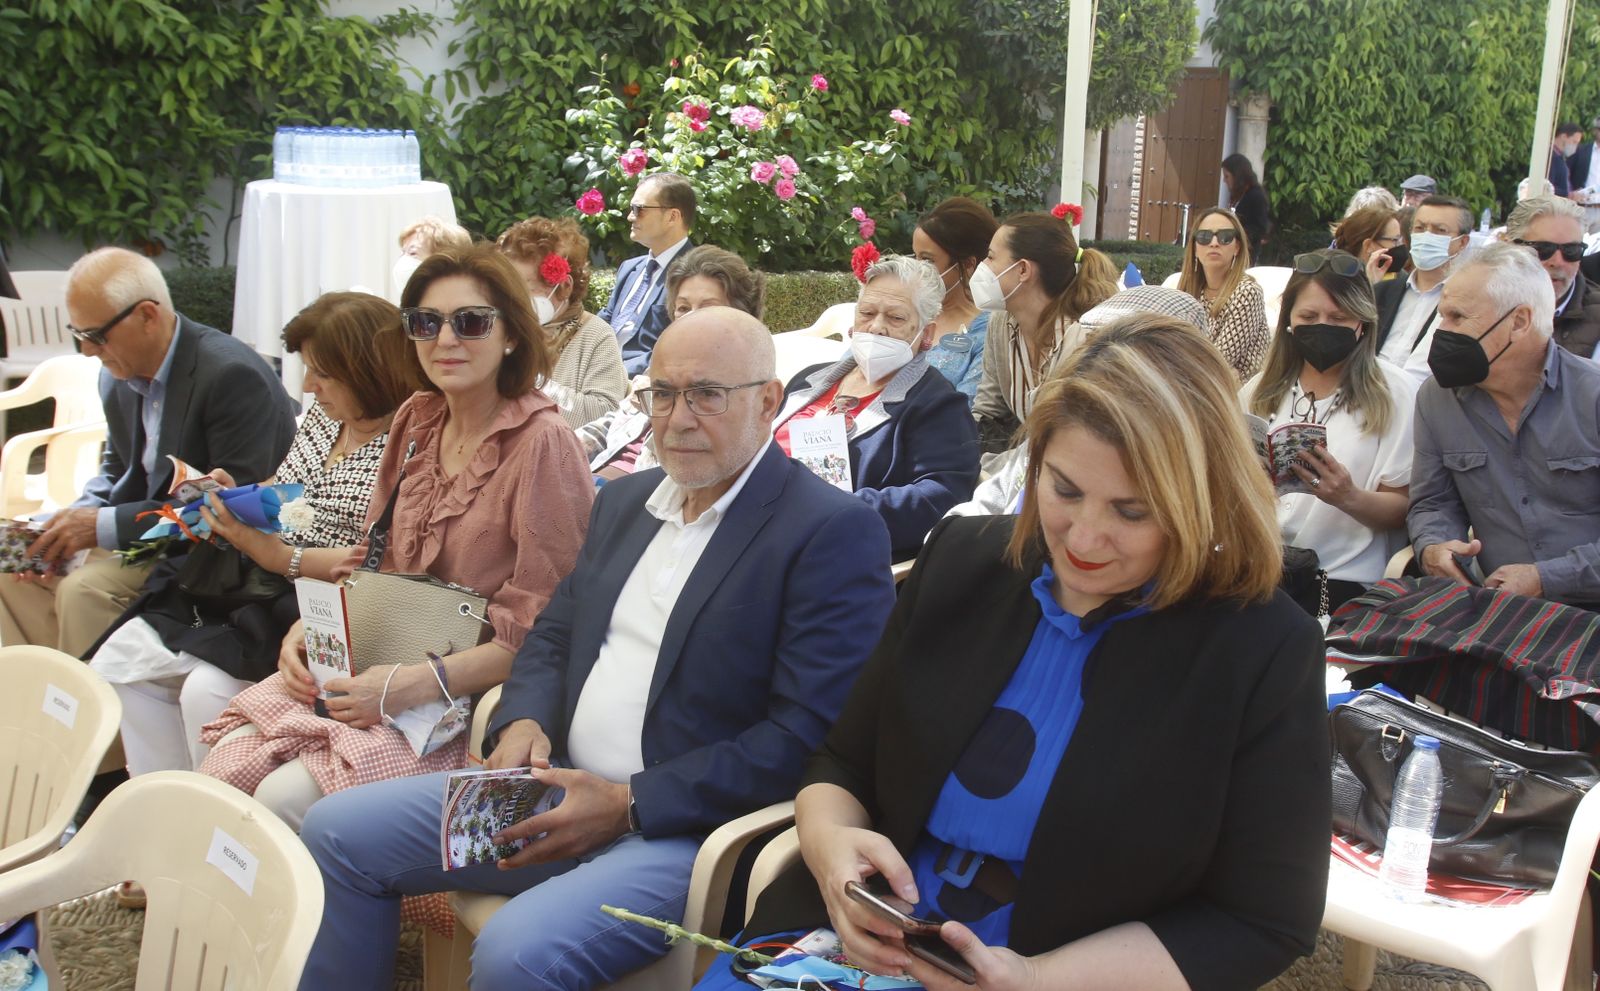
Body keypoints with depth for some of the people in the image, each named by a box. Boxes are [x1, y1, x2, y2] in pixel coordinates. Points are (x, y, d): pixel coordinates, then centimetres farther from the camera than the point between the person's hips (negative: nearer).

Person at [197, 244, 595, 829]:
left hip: (473, 692, -6)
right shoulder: (416, 420, 10)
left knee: (285, 797, -21)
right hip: (379, 665, 7)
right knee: (225, 764, -12)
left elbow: (546, 629, -16)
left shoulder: (542, 441, -14)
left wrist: (416, 684, -21)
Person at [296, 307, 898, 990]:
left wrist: (628, 803, -20)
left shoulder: (836, 532, -13)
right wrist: (522, 722, -3)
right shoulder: (626, 499, 14)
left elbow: (809, 735, -19)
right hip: (562, 789, 8)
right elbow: (554, 635, 20)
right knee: (337, 831, 3)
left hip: (688, 829, -7)